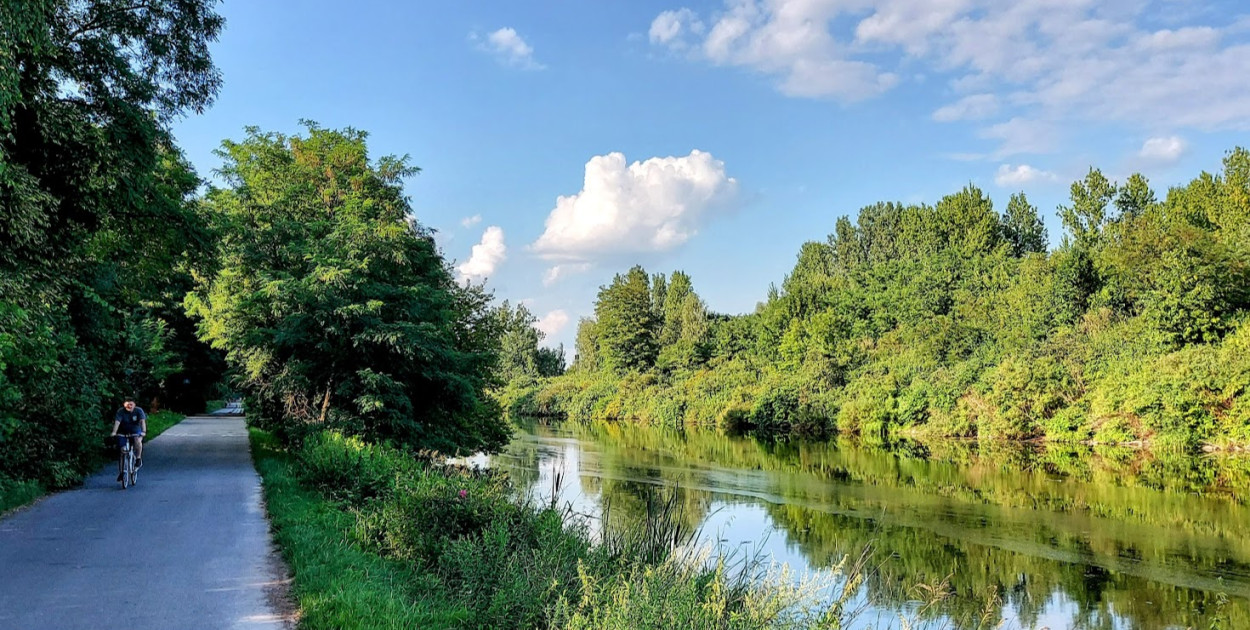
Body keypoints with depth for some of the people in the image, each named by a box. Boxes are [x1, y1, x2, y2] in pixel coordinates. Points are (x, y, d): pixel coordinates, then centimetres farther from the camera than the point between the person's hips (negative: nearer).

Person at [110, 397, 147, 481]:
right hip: (123, 433, 1)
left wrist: (143, 431, -40)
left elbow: (142, 421, -25)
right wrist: (114, 432, -41)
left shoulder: (139, 410, -13)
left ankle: (138, 459, -14)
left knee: (137, 441, -35)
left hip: (136, 432, -1)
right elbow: (117, 422, -25)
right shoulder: (120, 412, -13)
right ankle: (121, 472, 14)